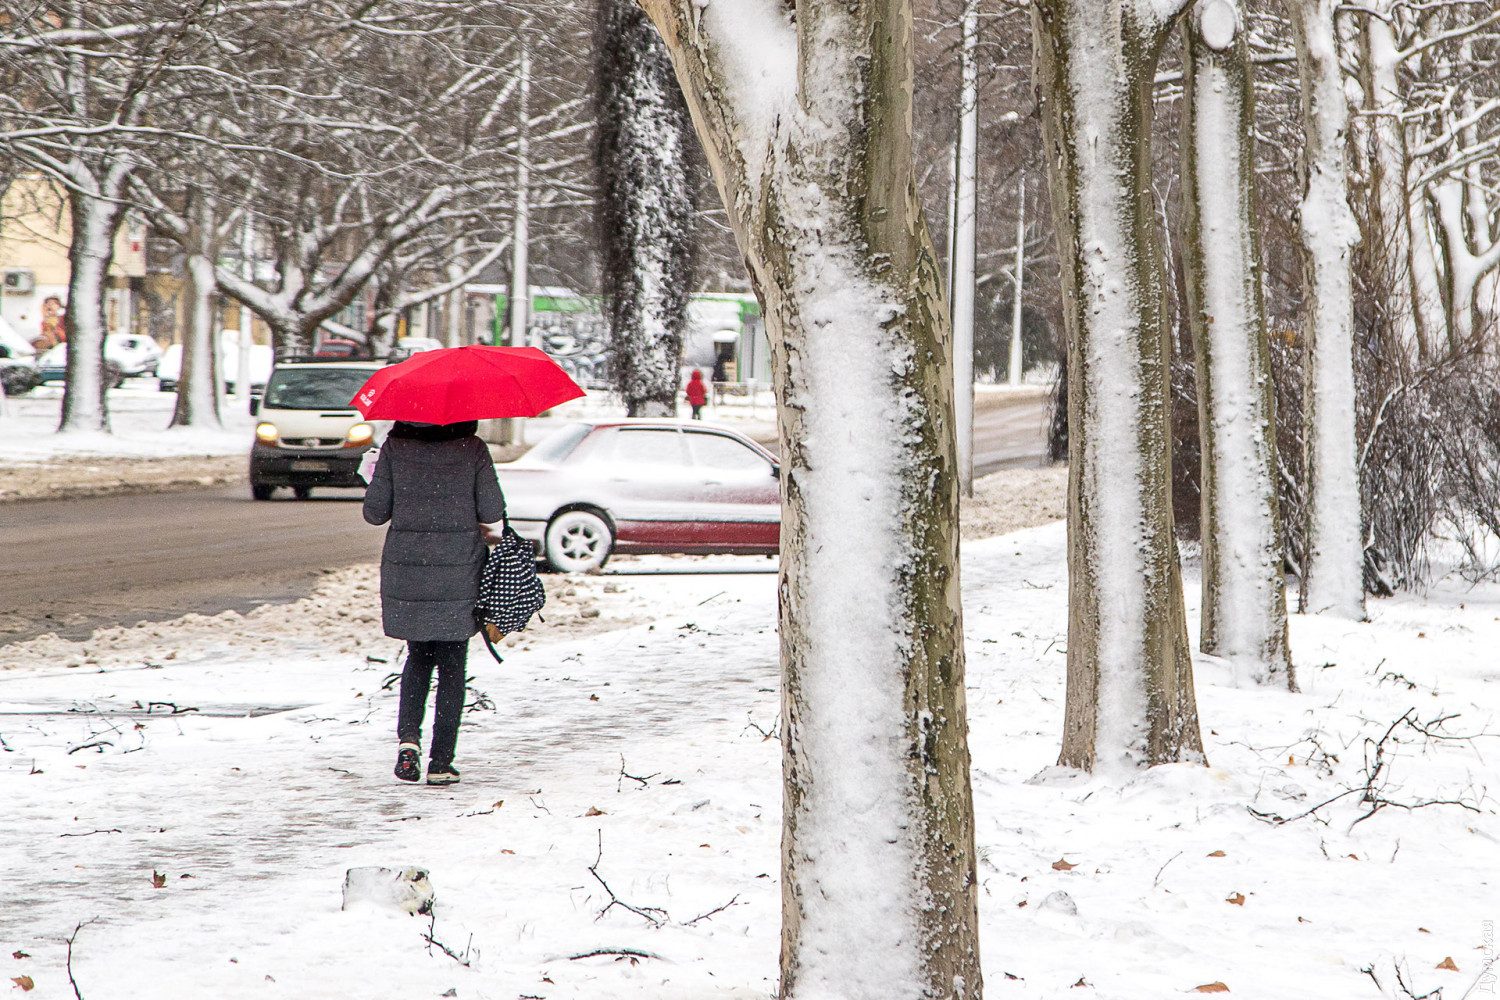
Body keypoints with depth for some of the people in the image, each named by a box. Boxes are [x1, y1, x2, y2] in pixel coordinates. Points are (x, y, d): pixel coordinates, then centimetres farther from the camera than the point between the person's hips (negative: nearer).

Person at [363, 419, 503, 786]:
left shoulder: (395, 447, -4)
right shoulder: (473, 450, -6)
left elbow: (375, 512, -3)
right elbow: (492, 512, -6)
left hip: (405, 569, 1)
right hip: (459, 572, -1)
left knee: (419, 656, 20)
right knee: (451, 666, 9)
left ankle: (408, 736, -3)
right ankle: (440, 763, 6)